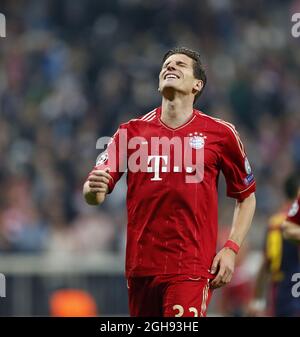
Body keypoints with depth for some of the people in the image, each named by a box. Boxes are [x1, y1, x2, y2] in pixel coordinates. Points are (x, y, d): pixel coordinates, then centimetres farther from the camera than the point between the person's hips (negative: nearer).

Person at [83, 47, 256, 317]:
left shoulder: (220, 133, 3)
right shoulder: (131, 131, 8)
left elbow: (246, 196, 13)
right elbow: (94, 195, 3)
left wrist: (231, 249, 1)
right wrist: (94, 189, -22)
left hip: (191, 269, -3)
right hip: (141, 266, 3)